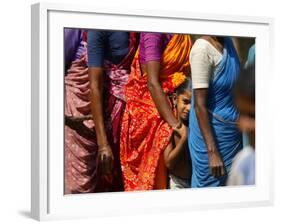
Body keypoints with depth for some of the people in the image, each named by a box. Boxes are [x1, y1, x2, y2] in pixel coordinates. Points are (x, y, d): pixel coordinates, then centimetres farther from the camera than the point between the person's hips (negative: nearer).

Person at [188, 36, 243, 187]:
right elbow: (199, 104, -21)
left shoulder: (228, 42, 1)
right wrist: (212, 151, -22)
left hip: (233, 130, 7)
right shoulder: (203, 48, -21)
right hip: (210, 131, -7)